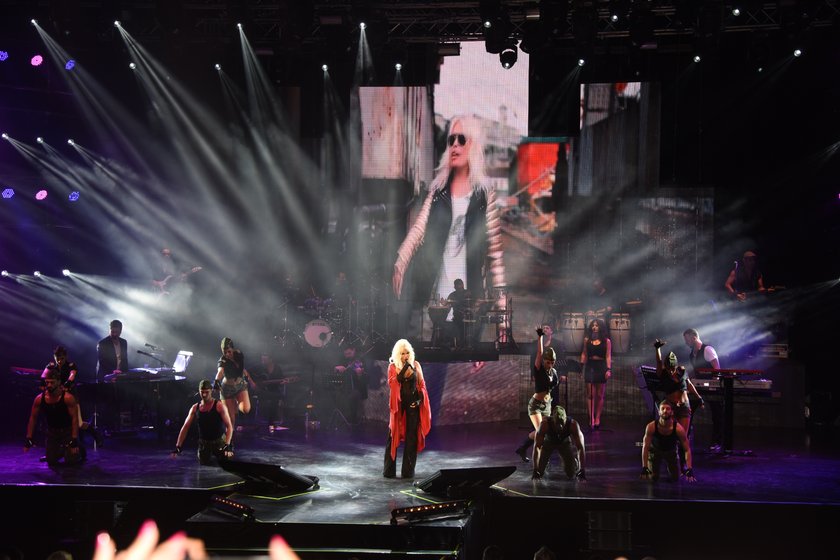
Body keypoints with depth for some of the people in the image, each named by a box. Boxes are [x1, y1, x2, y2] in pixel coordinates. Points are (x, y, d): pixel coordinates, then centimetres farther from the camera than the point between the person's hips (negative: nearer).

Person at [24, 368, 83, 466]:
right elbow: (33, 418, -2)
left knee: (71, 461, -11)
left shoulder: (68, 398, -24)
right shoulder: (39, 399, -13)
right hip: (52, 431, 4)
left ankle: (79, 449, 24)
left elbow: (75, 419, -22)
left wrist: (74, 441, -26)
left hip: (67, 430, -4)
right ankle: (61, 450, 34)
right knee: (51, 461, 1)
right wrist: (28, 439, -5)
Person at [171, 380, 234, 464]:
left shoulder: (219, 406, -13)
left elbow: (229, 426, -18)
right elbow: (185, 427, 0)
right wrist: (178, 447, -8)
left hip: (219, 441, -3)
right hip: (204, 443, 3)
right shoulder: (195, 408, -1)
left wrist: (227, 445, -31)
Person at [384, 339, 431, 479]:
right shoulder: (393, 367, 1)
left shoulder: (415, 365, 6)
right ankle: (389, 471, 3)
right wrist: (402, 371, -22)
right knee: (393, 436, -1)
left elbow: (421, 384, 9)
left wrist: (419, 399, -5)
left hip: (413, 404, 2)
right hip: (398, 404, -2)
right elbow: (391, 384, -13)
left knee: (411, 438, 1)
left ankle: (408, 471, 5)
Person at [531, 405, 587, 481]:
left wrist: (583, 471, -40)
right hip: (548, 440, 0)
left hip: (565, 441, 0)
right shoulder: (545, 424, -39)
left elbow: (581, 447, -35)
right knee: (539, 472, -13)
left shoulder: (573, 424, -38)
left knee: (572, 473, -12)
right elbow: (537, 446, -38)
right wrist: (535, 470, -42)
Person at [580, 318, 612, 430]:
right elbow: (584, 354, 12)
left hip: (601, 367, -1)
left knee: (599, 395, 3)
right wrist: (581, 364, 2)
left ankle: (597, 419, 10)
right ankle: (591, 420, -6)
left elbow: (608, 356, -2)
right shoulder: (587, 340, 8)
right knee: (590, 394, -4)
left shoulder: (606, 341, 1)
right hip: (590, 367, 1)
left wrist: (608, 369, -11)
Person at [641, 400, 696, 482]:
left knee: (675, 478, -1)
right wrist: (644, 468, -28)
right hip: (655, 450, -1)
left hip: (671, 451, 1)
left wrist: (689, 470, -32)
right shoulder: (651, 427, -33)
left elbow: (687, 450, -24)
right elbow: (645, 447, -24)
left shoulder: (678, 429, -33)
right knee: (653, 478, -8)